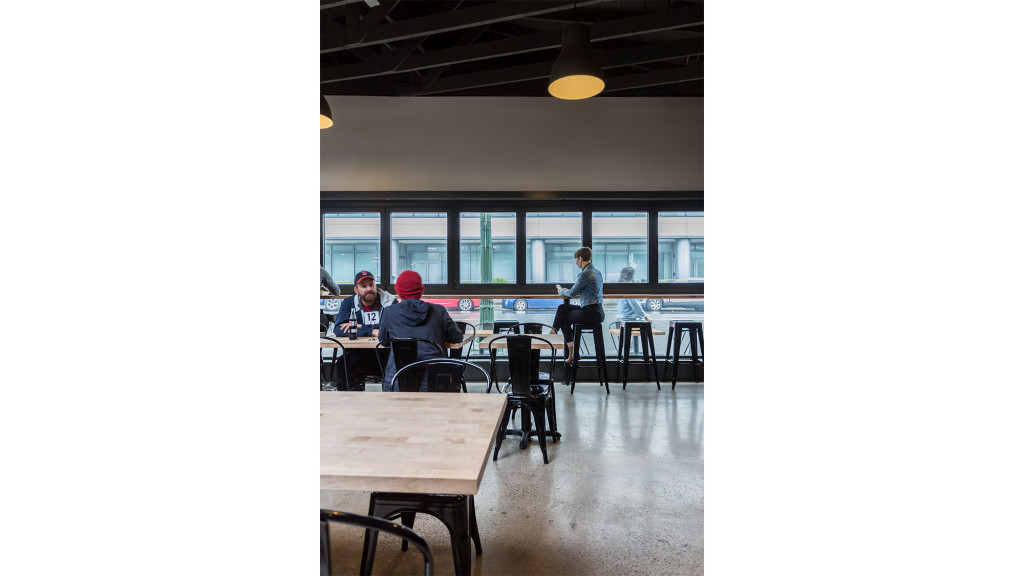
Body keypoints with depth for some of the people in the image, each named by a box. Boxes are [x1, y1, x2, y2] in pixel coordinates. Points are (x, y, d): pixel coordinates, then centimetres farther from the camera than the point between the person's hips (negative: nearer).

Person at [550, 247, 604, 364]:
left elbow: (572, 293, -8)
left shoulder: (585, 274, -16)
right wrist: (567, 291, 21)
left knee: (563, 319, 14)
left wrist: (561, 291, 13)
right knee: (562, 308, 15)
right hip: (599, 312, 9)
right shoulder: (598, 272, 13)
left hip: (591, 314, -9)